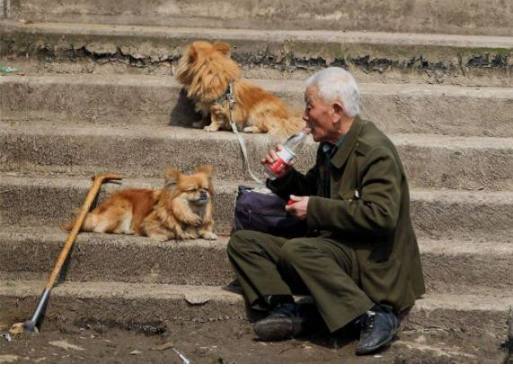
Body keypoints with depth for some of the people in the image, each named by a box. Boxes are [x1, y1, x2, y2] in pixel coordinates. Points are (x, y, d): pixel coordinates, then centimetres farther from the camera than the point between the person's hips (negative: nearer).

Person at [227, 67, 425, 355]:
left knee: (295, 250, -35)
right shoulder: (330, 147, 11)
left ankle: (374, 317, -27)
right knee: (242, 242, 2)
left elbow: (381, 216, -26)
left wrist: (315, 209, -21)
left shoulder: (375, 152, -16)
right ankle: (285, 309, -17)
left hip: (368, 257, -9)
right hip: (330, 247, 9)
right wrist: (284, 176, 4)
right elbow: (312, 191, 25)